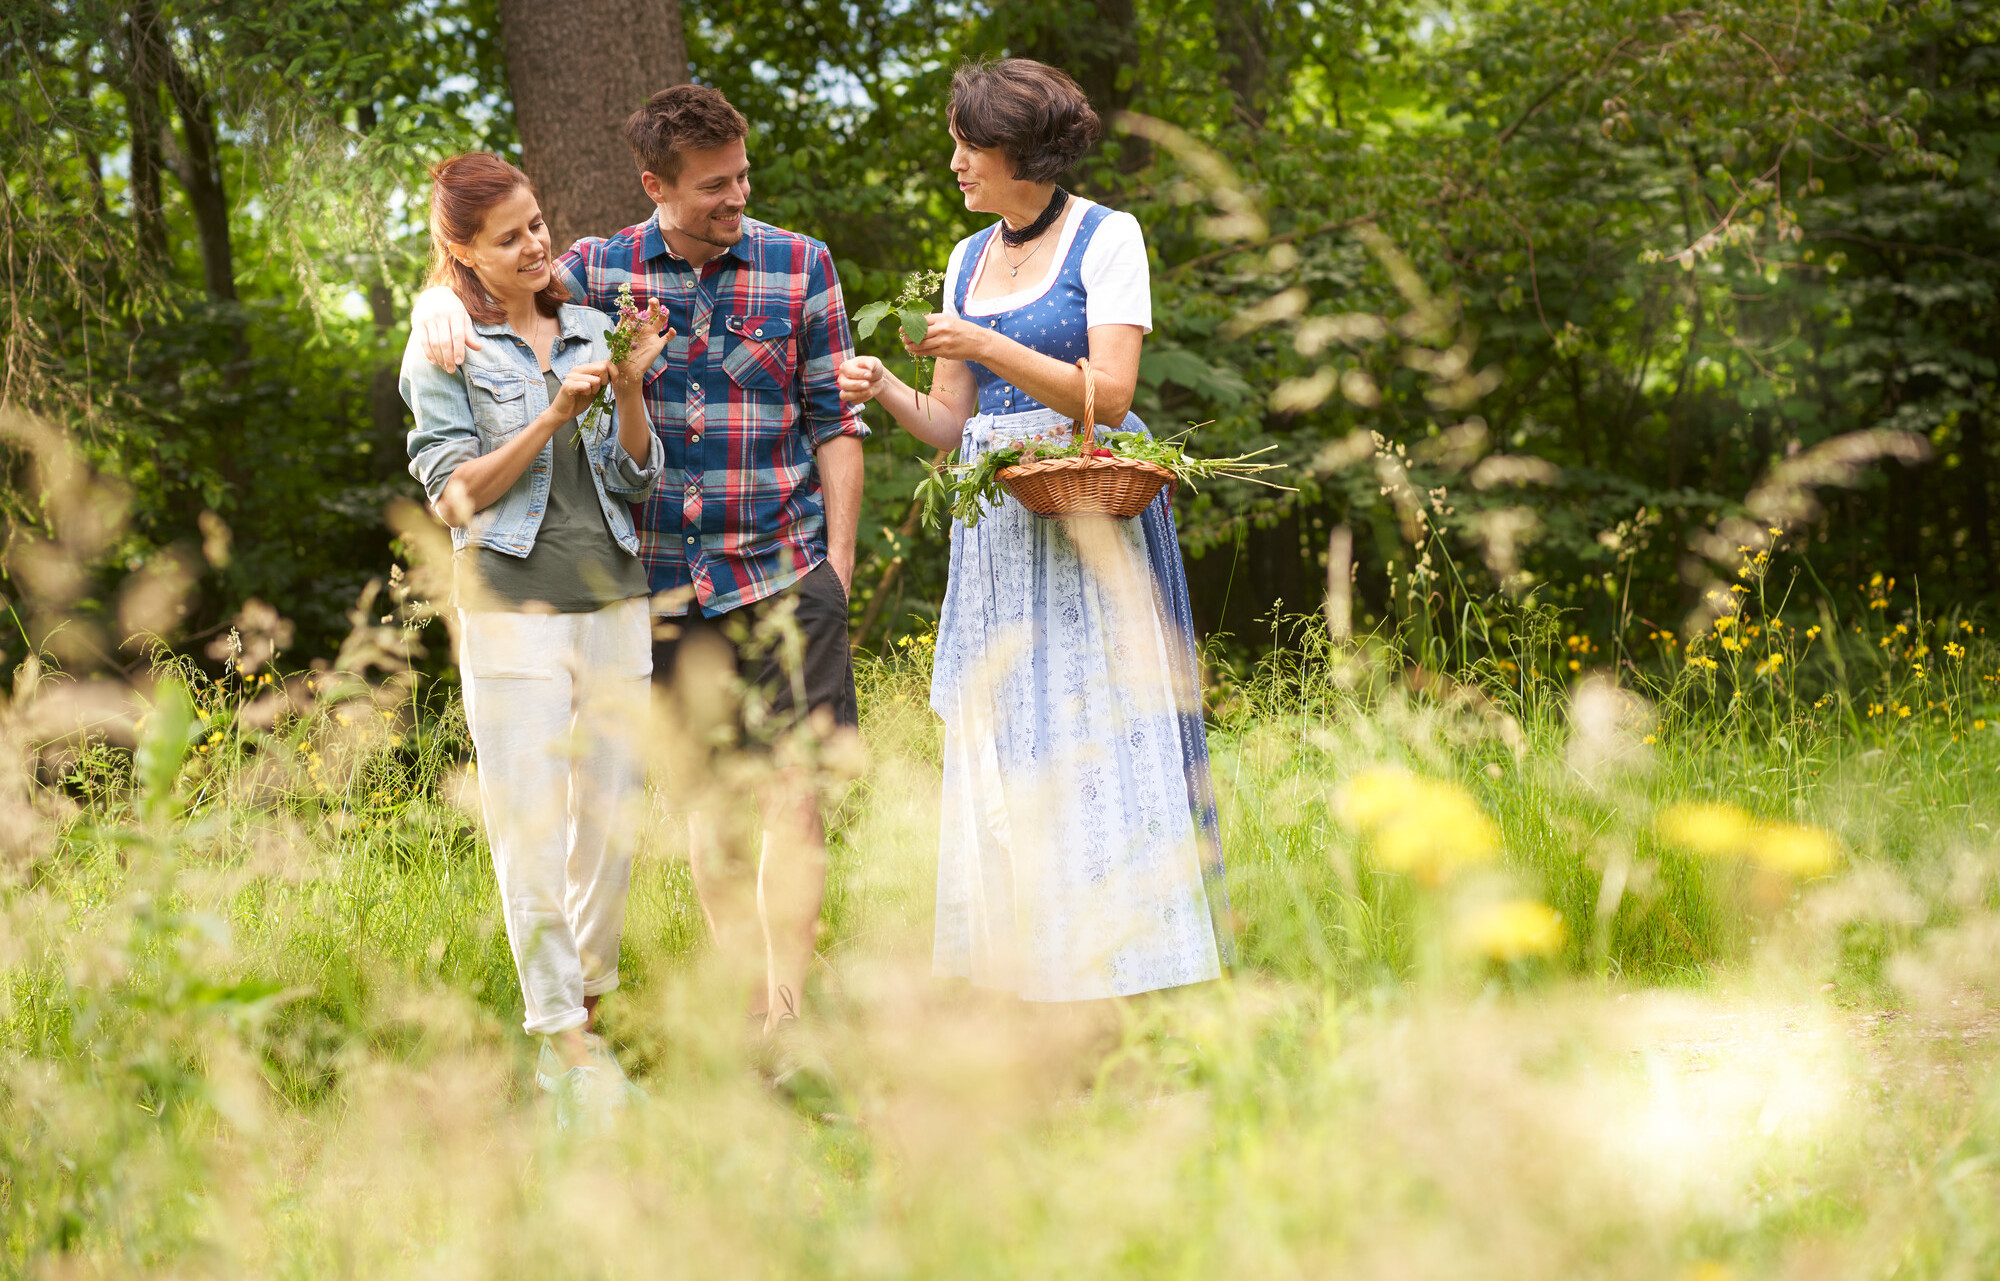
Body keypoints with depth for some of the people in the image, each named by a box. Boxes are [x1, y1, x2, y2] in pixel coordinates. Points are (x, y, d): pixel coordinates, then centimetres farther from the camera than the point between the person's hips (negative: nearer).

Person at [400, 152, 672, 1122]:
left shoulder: (590, 332, 12)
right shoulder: (442, 353, 1)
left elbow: (638, 481, 10)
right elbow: (456, 495, -6)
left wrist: (630, 390, -6)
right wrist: (555, 416, -14)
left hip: (614, 600, 4)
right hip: (512, 604, -4)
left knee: (613, 813, 5)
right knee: (531, 823, -6)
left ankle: (587, 1011, 16)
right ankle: (562, 1040, -5)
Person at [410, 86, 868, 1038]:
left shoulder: (798, 265, 2)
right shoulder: (599, 271, 3)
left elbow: (834, 421, 4)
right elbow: (500, 289, 7)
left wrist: (838, 559, -2)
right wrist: (440, 297, -18)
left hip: (782, 573, -1)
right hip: (660, 585, 2)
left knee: (796, 791, -7)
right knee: (705, 802, 8)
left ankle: (785, 1018, -4)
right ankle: (748, 1005, 18)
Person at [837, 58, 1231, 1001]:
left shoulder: (1106, 238, -3)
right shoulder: (968, 260, 15)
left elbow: (1109, 393, -13)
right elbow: (952, 426, 14)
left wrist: (988, 347, -20)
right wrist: (886, 391, -5)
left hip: (1090, 519, -6)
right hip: (995, 526, 6)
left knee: (1097, 741, -8)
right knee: (1001, 752, 3)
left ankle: (1119, 967, -5)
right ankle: (1030, 969, 6)